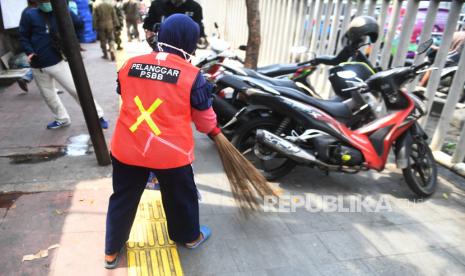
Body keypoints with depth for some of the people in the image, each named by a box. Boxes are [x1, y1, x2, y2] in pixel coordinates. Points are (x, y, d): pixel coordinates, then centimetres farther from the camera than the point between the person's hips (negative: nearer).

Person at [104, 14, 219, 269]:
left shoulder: (130, 65, 1)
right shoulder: (192, 75, -11)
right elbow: (204, 117, 0)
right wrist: (213, 130, 22)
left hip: (127, 148, 3)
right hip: (171, 152, -3)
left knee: (122, 199, 21)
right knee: (180, 197, 21)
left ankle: (112, 251, 38)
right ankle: (190, 236, 46)